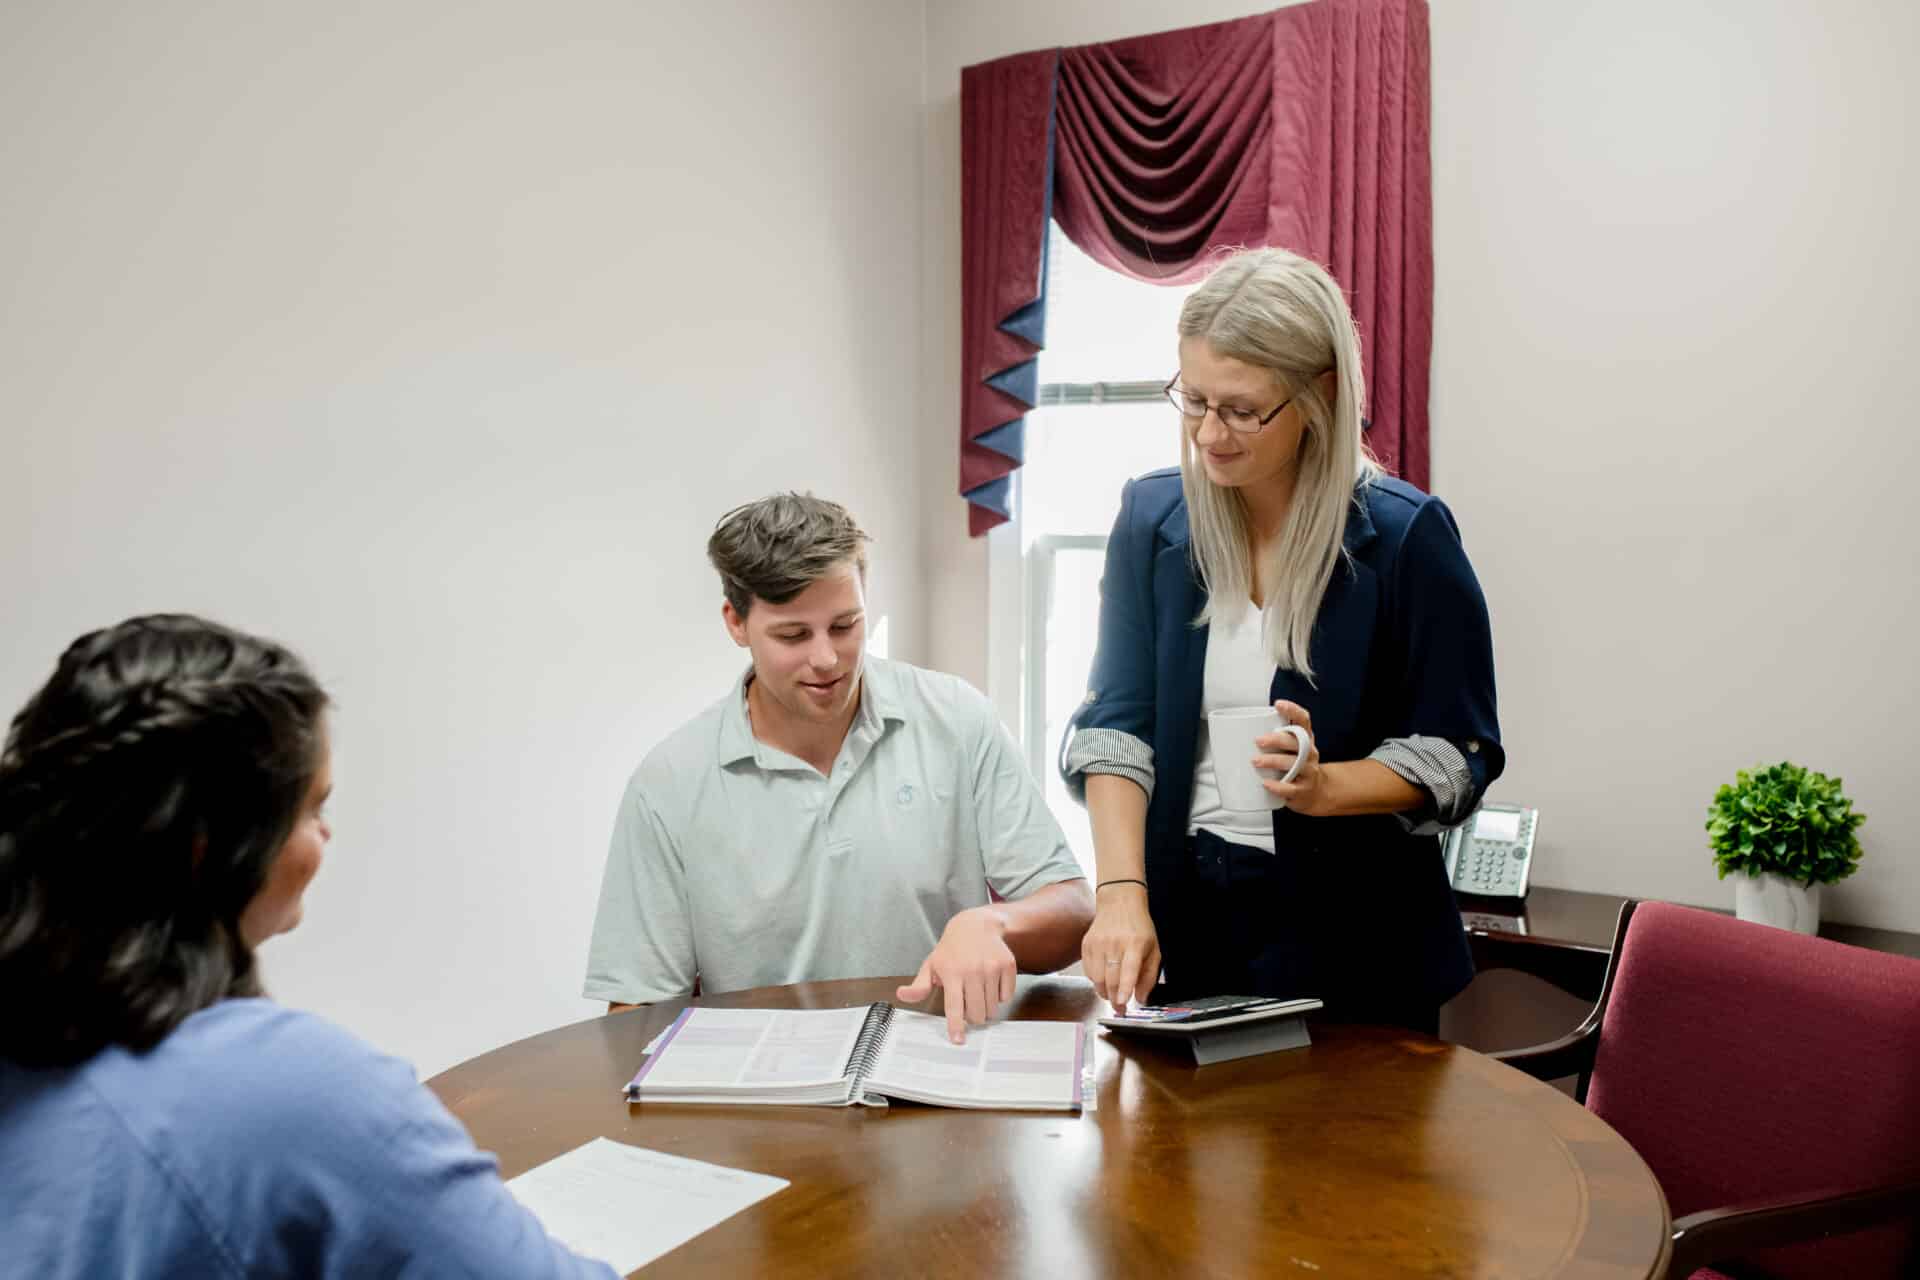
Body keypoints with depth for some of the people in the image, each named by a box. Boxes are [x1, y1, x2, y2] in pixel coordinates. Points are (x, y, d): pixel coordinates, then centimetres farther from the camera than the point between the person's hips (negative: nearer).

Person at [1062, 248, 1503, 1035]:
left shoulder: (1405, 536, -10)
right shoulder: (1151, 517, 0)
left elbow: (1457, 756, -6)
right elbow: (1116, 726, -5)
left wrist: (1323, 786, -25)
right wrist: (1122, 893, -18)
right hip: (1185, 916, 3)